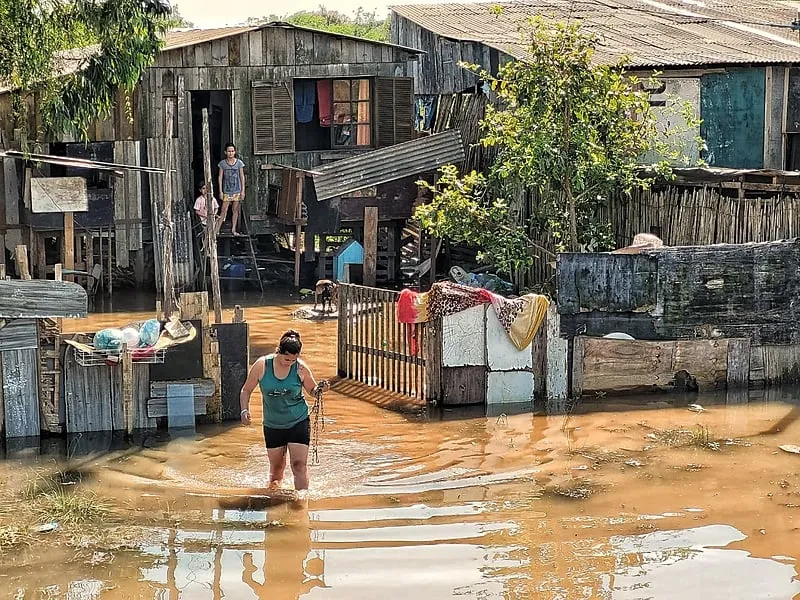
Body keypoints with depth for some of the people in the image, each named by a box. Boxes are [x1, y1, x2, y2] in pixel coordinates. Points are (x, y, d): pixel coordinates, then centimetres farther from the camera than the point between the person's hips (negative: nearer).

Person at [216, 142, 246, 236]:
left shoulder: (239, 162, -1)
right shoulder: (222, 163, -2)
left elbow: (242, 177, 2)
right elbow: (220, 177, 2)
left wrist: (243, 190, -1)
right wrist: (220, 191, -3)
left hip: (237, 190, 1)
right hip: (227, 191, -1)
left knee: (235, 210, 7)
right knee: (224, 211, -5)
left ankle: (233, 230, 16)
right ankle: (216, 230, -2)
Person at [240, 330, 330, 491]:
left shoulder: (301, 368, -11)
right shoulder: (262, 365, -12)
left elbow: (312, 390, 5)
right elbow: (246, 390, 2)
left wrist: (321, 388, -18)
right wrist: (245, 410, -13)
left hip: (298, 422, -1)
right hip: (272, 425, 1)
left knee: (299, 464, -10)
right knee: (276, 467, 11)